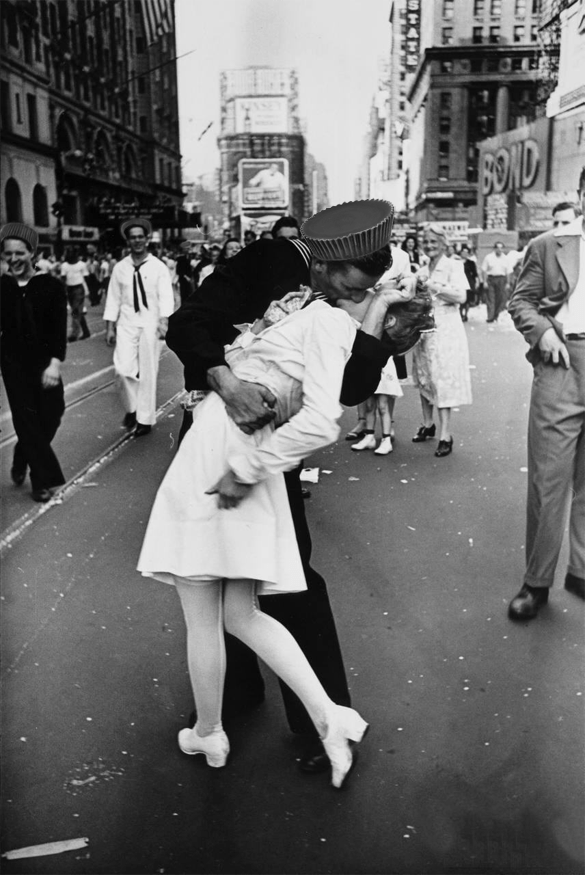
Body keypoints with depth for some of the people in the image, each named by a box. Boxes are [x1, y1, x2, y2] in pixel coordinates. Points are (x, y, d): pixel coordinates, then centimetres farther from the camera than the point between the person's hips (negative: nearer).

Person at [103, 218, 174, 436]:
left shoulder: (158, 267, -2)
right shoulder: (120, 268, 6)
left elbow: (166, 297, -10)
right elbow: (113, 299, 8)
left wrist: (164, 321, -25)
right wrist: (110, 328, 4)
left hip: (150, 324, -2)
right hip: (126, 323, 2)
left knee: (148, 372, 3)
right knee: (123, 368, -10)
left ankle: (145, 418, 16)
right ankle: (131, 407, 17)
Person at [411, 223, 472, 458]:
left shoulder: (453, 266, -4)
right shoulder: (422, 270, 14)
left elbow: (461, 296, -16)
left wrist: (433, 286, -18)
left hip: (445, 330, -6)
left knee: (443, 379, -9)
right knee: (424, 378, 11)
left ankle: (445, 435, -7)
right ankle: (427, 424, 26)